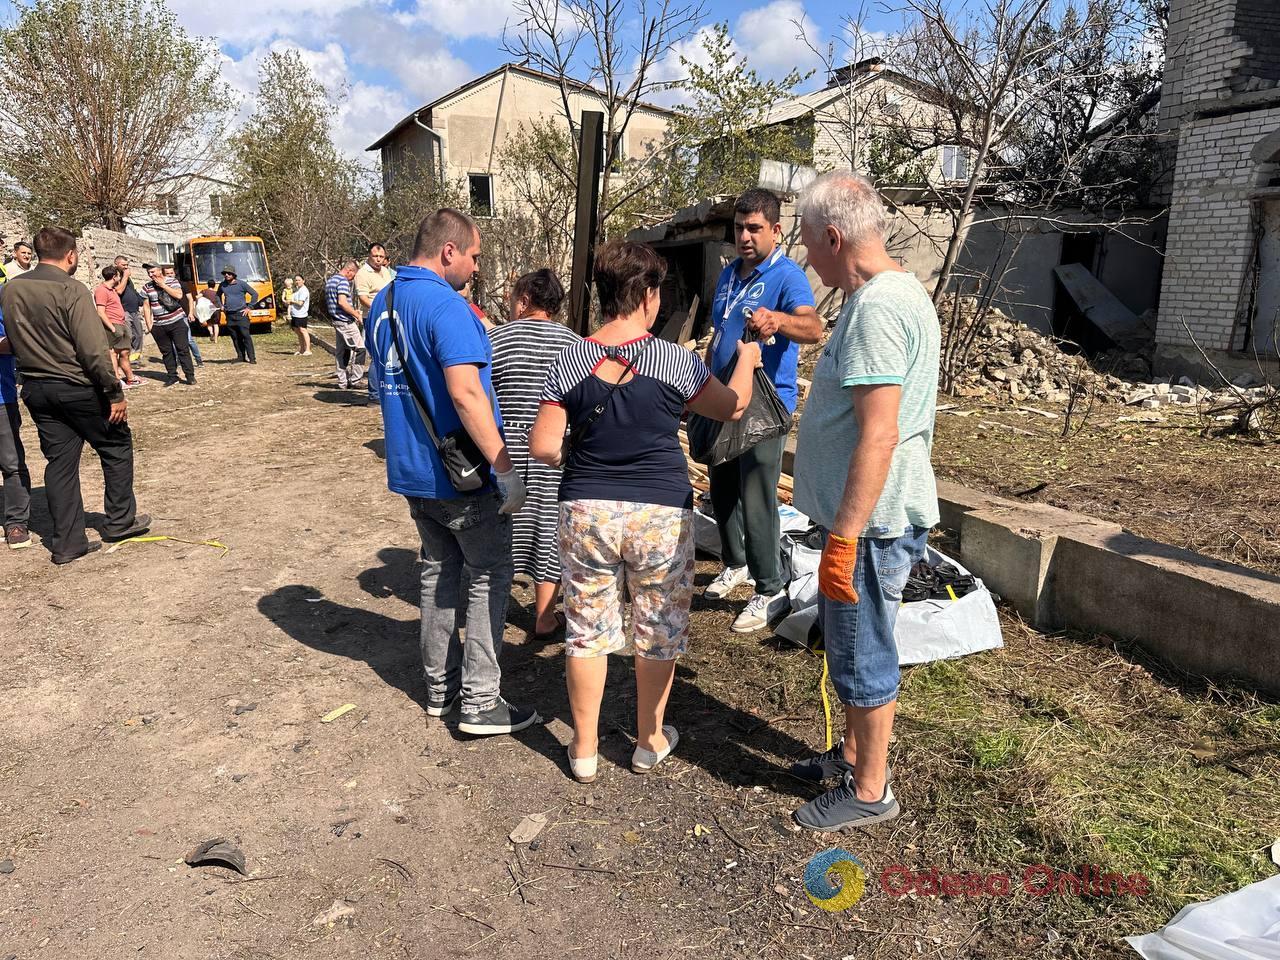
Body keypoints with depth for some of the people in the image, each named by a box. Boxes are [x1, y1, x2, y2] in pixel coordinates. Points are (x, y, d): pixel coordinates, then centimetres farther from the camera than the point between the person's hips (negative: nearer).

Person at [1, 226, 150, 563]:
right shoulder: (71, 289, -16)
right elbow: (93, 349, -20)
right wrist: (115, 393, -15)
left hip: (35, 390, 6)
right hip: (77, 387, -6)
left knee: (60, 462, 10)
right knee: (116, 446, 13)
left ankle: (67, 542, 13)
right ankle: (120, 521, 19)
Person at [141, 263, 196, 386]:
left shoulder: (172, 282, 2)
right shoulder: (147, 287, 7)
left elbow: (179, 295, -16)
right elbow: (146, 306, 9)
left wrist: (163, 285, -13)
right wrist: (149, 324, 3)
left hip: (177, 321, -3)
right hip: (159, 326, 3)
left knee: (183, 349, -4)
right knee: (166, 352, 7)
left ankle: (190, 376, 0)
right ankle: (172, 376, 15)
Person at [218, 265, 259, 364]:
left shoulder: (241, 283, -3)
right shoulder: (222, 285, 11)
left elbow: (255, 294, -1)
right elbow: (218, 295, 31)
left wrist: (249, 307, -4)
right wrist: (221, 306, 17)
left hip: (241, 314, -5)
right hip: (229, 315, 5)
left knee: (246, 336, -10)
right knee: (235, 338, 5)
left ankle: (252, 358, -9)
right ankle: (241, 356, 12)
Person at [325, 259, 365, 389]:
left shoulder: (329, 281, 18)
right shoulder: (343, 281, -14)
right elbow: (342, 302, -24)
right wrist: (357, 315, -14)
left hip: (335, 320, 10)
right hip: (345, 321, -10)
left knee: (340, 351, 11)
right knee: (361, 349, -5)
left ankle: (343, 382, 13)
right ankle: (354, 380, -6)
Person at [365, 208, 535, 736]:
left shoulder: (383, 302, 11)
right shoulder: (444, 305, -19)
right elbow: (466, 395, -28)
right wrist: (506, 469, -26)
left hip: (411, 471, 9)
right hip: (461, 474, -8)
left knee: (438, 572, 18)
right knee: (489, 577, 4)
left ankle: (440, 686, 28)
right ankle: (480, 703, 8)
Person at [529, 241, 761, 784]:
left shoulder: (569, 362, -4)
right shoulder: (675, 361, -8)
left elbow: (544, 447, -6)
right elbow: (733, 407, 8)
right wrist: (748, 357, 27)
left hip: (586, 513, 2)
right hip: (660, 514, -1)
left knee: (587, 631, 14)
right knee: (659, 632, 17)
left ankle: (584, 750, 27)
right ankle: (649, 740, 33)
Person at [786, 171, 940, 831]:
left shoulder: (876, 308, -21)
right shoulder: (899, 291, 13)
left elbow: (878, 437, -28)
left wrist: (844, 537, -26)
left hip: (869, 521, -10)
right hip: (869, 515, 10)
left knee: (863, 656, 5)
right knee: (853, 647, 22)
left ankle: (870, 791, 23)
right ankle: (853, 754, 40)